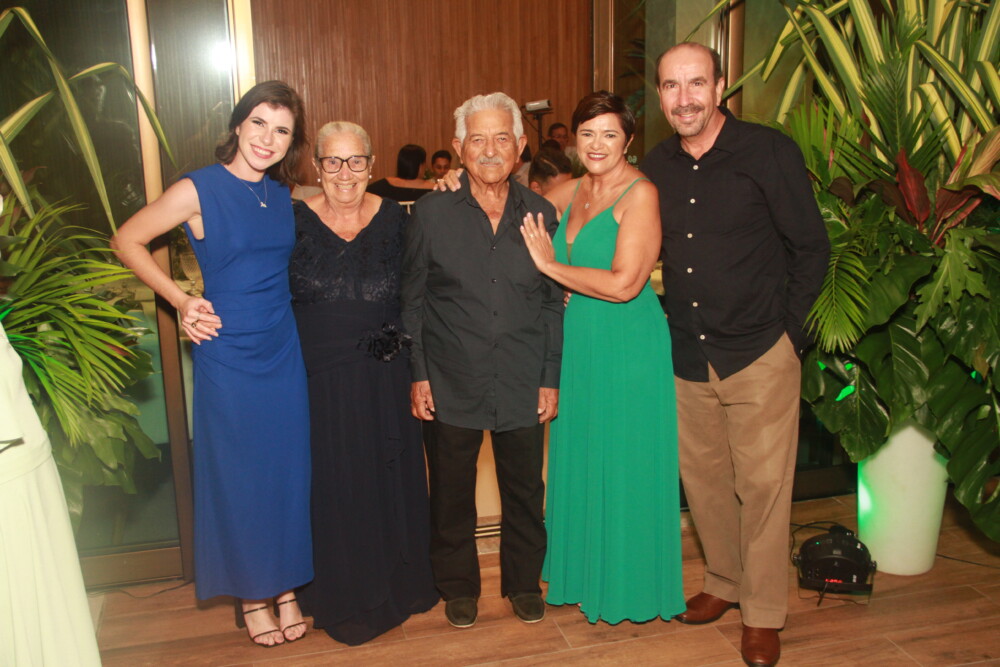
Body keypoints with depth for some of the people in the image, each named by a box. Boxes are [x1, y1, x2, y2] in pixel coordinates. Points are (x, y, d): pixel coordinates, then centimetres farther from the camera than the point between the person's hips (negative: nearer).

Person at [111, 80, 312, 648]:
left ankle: (285, 586, 29)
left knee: (288, 470, 11)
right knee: (238, 476, 7)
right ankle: (251, 595, 26)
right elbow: (127, 241, -1)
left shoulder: (284, 195, 5)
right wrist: (181, 300, -8)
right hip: (228, 355, -5)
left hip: (284, 350, 5)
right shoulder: (198, 190, -10)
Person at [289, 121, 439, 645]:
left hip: (384, 380, 2)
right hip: (320, 380, -1)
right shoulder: (295, 220, -4)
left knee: (389, 478, 14)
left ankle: (395, 584, 36)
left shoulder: (392, 218, 0)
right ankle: (341, 597, 31)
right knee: (332, 485, 9)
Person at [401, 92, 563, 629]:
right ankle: (458, 585, 36)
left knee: (524, 489, 15)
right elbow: (411, 300, 0)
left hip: (523, 384, 1)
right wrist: (417, 374, -3)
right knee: (452, 492, 14)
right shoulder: (432, 213, -4)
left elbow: (554, 303, 4)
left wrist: (551, 377, 2)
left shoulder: (540, 214, 0)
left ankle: (524, 581, 37)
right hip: (451, 384, -1)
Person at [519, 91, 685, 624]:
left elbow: (623, 284, -22)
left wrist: (550, 265, -14)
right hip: (577, 344, 7)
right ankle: (583, 570, 36)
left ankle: (629, 584, 25)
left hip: (627, 347, -7)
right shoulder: (571, 191, 8)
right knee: (578, 457, 17)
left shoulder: (640, 194, -14)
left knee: (624, 465, 5)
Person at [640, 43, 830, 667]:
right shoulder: (656, 166, 5)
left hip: (759, 354, -4)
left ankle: (764, 613, 20)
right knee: (702, 474, 14)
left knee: (762, 483, 3)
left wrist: (786, 327, -6)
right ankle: (725, 583, 34)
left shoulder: (770, 151, -8)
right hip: (687, 356, 5)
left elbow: (812, 249, -4)